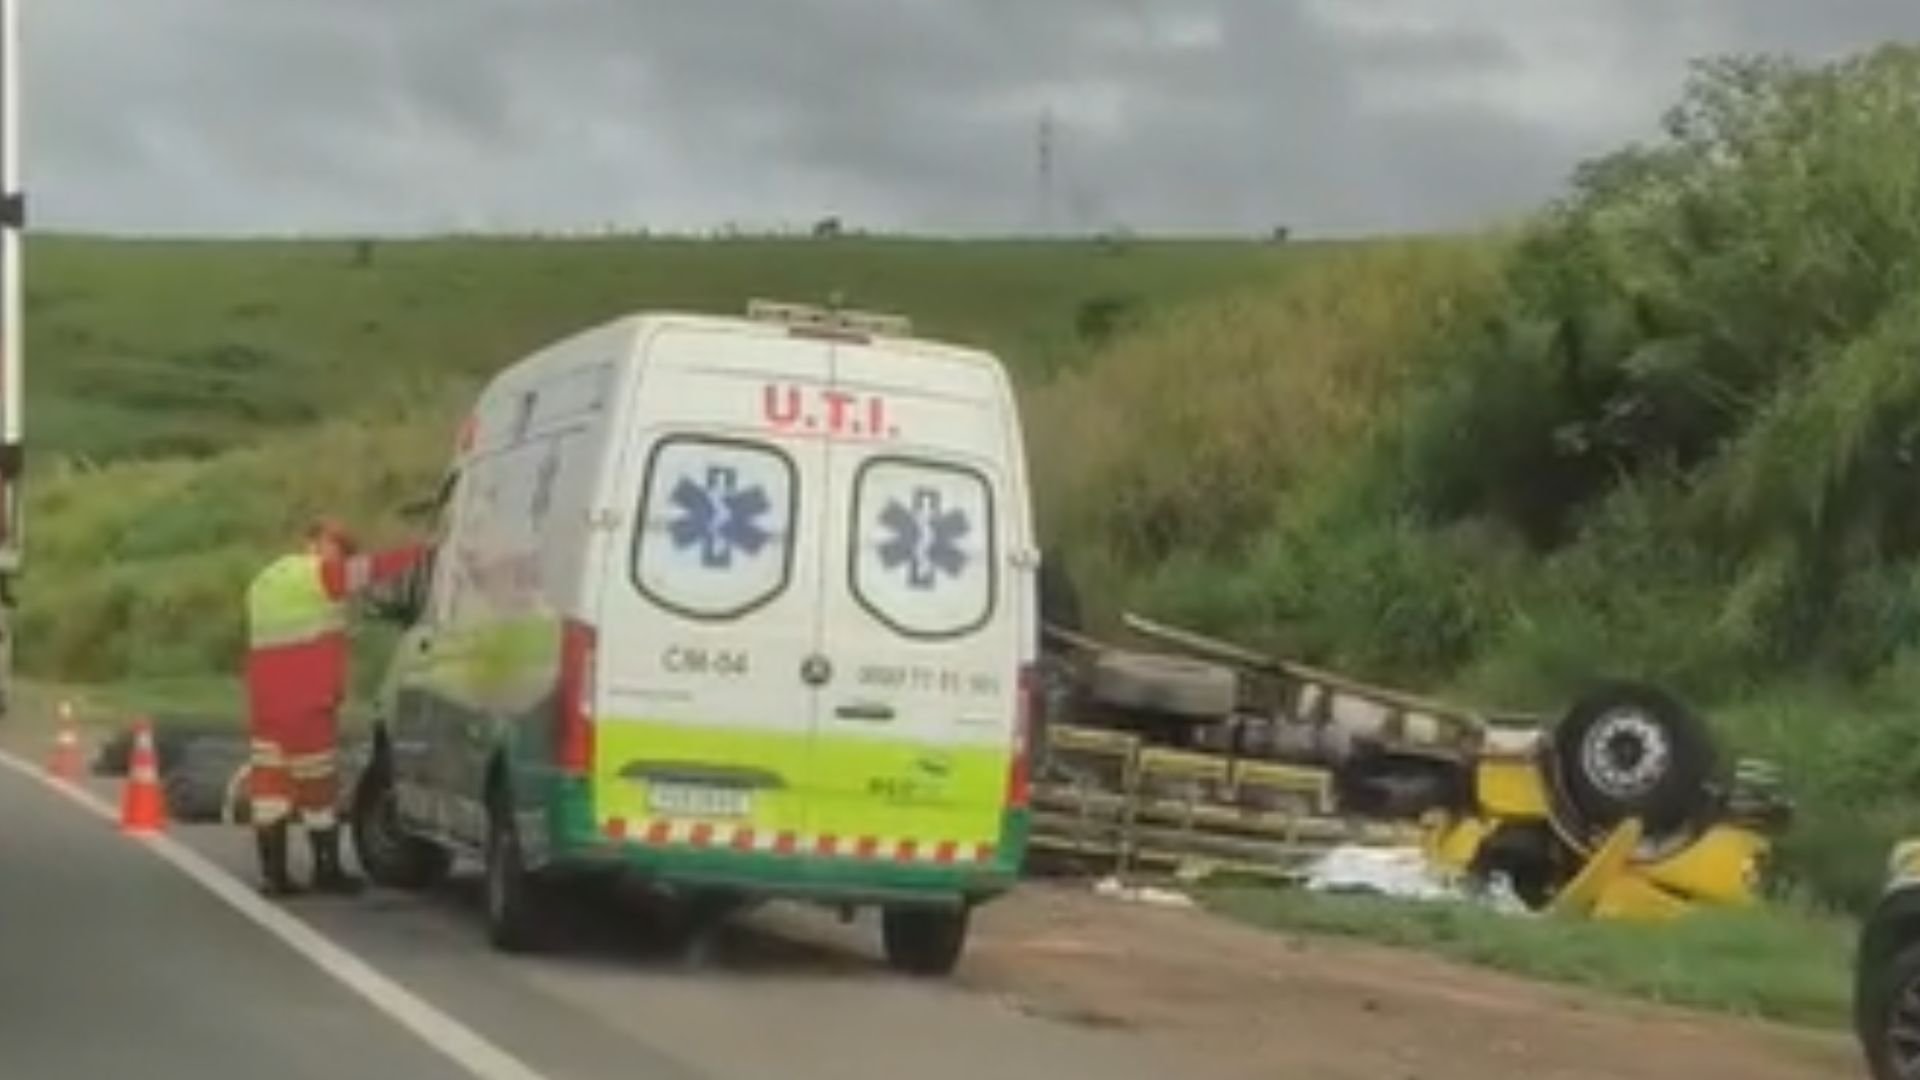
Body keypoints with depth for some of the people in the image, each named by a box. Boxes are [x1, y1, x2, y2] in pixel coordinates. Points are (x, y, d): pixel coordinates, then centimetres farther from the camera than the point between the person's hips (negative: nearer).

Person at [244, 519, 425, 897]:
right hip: (307, 704, -8)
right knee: (318, 785, 1)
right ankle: (327, 871, 8)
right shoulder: (319, 574, -7)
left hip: (265, 705, 8)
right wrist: (422, 552, -5)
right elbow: (374, 568, -13)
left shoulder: (264, 581, 22)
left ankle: (273, 875, 8)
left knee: (271, 783, 9)